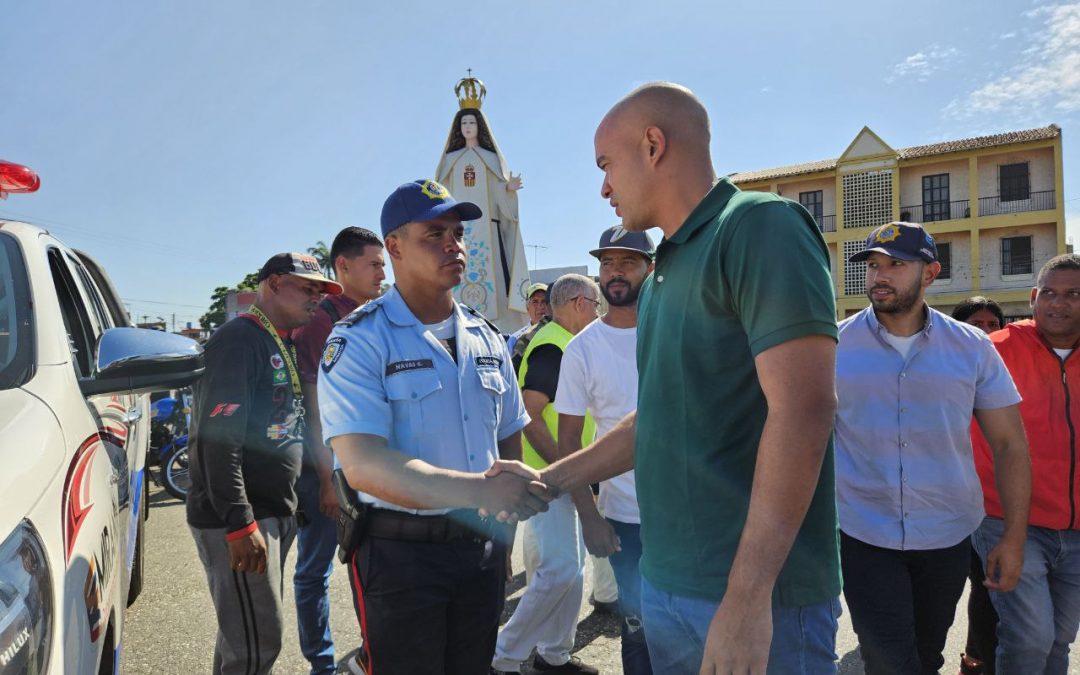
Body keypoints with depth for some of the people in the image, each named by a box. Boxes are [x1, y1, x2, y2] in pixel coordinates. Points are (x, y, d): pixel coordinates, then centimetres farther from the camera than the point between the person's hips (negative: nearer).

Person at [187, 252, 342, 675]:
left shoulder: (285, 346, 16)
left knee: (258, 636, 17)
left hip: (276, 513, 9)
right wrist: (239, 524, -24)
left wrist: (289, 508, 17)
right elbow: (218, 437, -21)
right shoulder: (239, 340, -13)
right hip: (238, 518, -9)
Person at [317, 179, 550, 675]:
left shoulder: (486, 338, 7)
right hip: (400, 553, -5)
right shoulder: (358, 340, -12)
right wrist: (479, 490, -35)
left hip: (482, 549, 6)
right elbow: (362, 465, -24)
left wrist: (503, 528, 8)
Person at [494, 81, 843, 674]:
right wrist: (547, 481, 15)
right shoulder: (661, 277, 14)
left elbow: (802, 411, -21)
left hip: (758, 592, -8)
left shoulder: (760, 226, -12)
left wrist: (747, 598, -23)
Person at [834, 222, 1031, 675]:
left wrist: (1014, 539, -2)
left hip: (948, 537, 3)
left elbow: (1010, 443, 2)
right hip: (863, 536, -2)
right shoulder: (835, 345, -5)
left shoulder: (972, 347, -1)